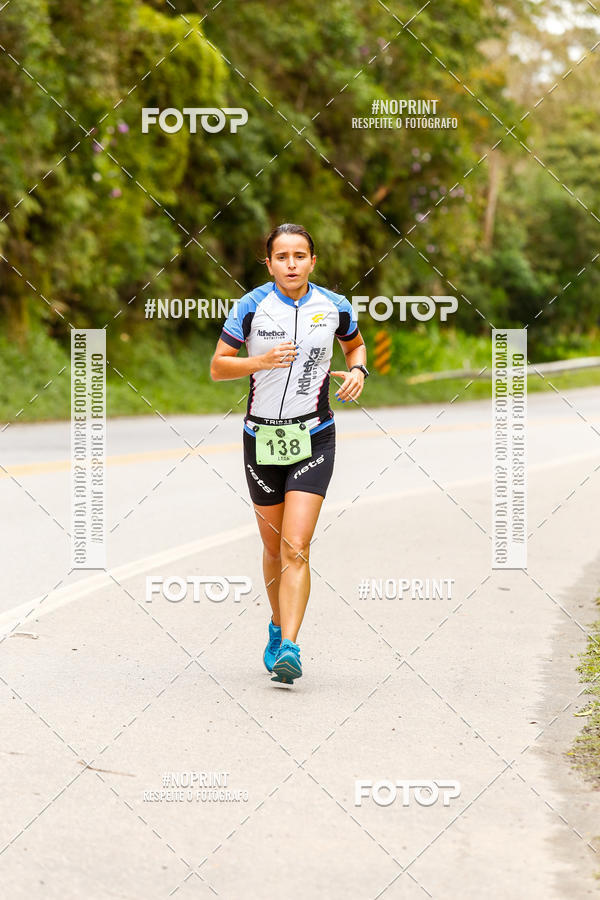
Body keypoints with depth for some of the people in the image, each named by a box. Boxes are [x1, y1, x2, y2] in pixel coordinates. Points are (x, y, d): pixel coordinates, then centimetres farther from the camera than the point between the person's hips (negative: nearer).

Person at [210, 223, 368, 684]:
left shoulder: (334, 307, -1)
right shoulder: (251, 307, -5)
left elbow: (355, 344, 20)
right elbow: (218, 367, -1)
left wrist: (357, 371, -1)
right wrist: (260, 361, -18)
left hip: (313, 438, -1)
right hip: (262, 436, 1)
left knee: (296, 547, -14)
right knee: (274, 547, 12)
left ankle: (289, 647, -19)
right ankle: (278, 626, 37)